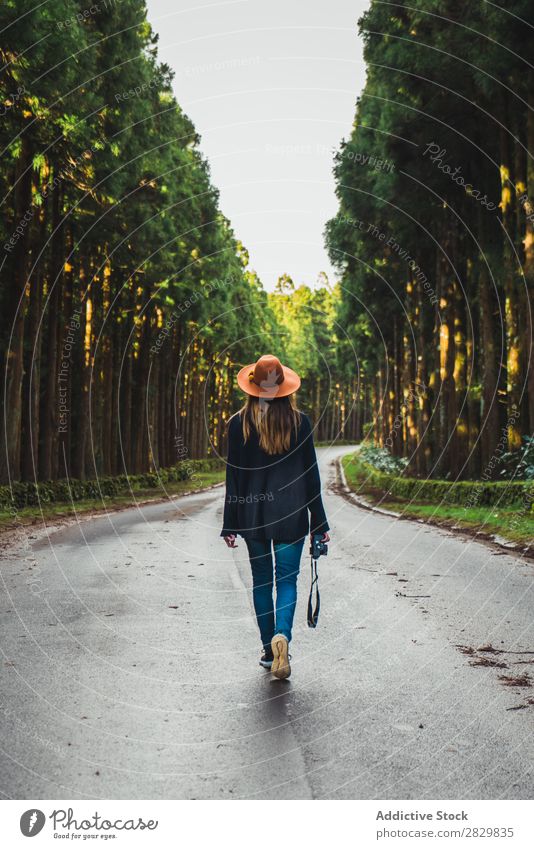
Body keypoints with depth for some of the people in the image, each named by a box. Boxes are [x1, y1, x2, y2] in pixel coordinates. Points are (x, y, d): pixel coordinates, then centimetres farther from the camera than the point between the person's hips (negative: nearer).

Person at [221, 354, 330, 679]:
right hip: (291, 515, -1)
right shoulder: (300, 422, -4)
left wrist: (230, 525, 4)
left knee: (261, 581, 14)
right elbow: (311, 476, -1)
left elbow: (233, 478, -2)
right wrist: (319, 523, 5)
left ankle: (269, 651, 20)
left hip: (252, 515, 1)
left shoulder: (238, 424, -3)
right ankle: (282, 634, -18)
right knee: (287, 580, 7)